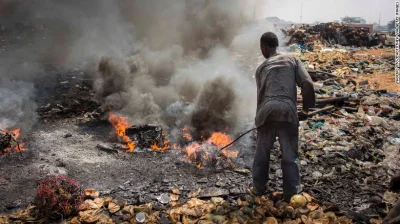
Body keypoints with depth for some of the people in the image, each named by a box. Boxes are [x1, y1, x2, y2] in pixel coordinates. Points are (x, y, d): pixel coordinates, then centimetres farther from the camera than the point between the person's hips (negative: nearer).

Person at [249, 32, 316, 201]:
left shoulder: (261, 68, 18)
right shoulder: (292, 60, 15)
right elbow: (307, 84, 3)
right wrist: (307, 105, 16)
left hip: (267, 111, 1)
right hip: (288, 110, -1)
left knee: (262, 153, 16)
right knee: (289, 155, 11)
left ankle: (258, 188, 29)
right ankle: (291, 191, 21)